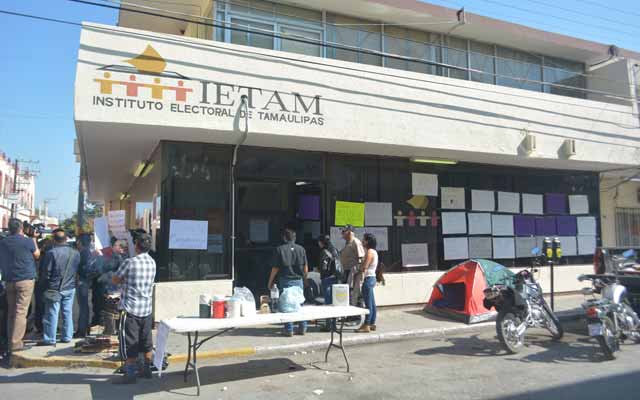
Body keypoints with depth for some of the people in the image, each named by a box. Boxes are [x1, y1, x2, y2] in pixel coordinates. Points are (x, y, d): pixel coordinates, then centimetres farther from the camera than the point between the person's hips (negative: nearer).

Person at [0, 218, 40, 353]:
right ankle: (16, 343, -8)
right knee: (21, 312, -6)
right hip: (25, 280, -6)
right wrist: (34, 240, 15)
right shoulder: (27, 241, -9)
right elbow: (37, 255, 7)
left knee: (11, 312, 13)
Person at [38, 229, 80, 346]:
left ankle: (49, 339, 5)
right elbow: (78, 270, 8)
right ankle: (67, 336, 15)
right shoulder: (75, 253, 1)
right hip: (70, 288, 5)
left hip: (54, 288, -4)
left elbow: (46, 272, -9)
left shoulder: (51, 253, -14)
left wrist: (47, 283, 5)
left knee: (52, 314, 2)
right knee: (68, 313, 10)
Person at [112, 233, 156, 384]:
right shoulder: (152, 262, 4)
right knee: (146, 342, 15)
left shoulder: (130, 262, -14)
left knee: (129, 344, 3)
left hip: (130, 309, -6)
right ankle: (147, 370, 24)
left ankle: (131, 374, 8)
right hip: (147, 309, 6)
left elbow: (115, 280, -3)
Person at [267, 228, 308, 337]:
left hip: (285, 281, -3)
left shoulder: (280, 249, -6)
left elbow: (275, 268, -5)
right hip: (299, 280, 3)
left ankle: (289, 330, 6)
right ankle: (302, 328, 15)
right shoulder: (301, 249, 3)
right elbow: (305, 267, 5)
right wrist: (304, 278, 22)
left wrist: (270, 282, 6)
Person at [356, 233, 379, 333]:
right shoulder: (373, 251, 17)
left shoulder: (370, 251, -14)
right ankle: (372, 324, 18)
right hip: (371, 278, 10)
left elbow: (364, 267, -19)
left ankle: (366, 325, -6)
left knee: (368, 303, -8)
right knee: (371, 303, 12)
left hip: (368, 278, -10)